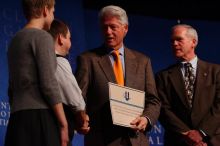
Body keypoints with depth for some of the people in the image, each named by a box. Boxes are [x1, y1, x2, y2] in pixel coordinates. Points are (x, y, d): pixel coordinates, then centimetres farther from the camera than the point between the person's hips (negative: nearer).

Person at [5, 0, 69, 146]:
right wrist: (64, 123, -10)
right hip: (39, 116, -8)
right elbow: (49, 84, -12)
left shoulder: (15, 40, 20)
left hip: (18, 118, 8)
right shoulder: (42, 37, -3)